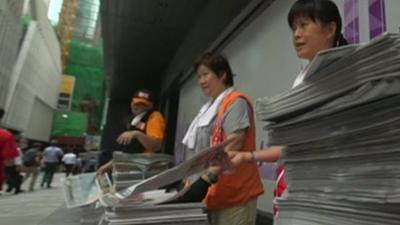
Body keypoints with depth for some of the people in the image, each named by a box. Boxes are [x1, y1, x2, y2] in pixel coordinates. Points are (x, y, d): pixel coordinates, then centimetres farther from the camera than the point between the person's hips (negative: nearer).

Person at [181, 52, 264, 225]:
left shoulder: (235, 102, -8)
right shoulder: (211, 106, 17)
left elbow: (232, 147, -20)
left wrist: (206, 179, -25)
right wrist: (189, 178, 12)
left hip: (234, 193, -8)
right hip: (215, 193, 8)